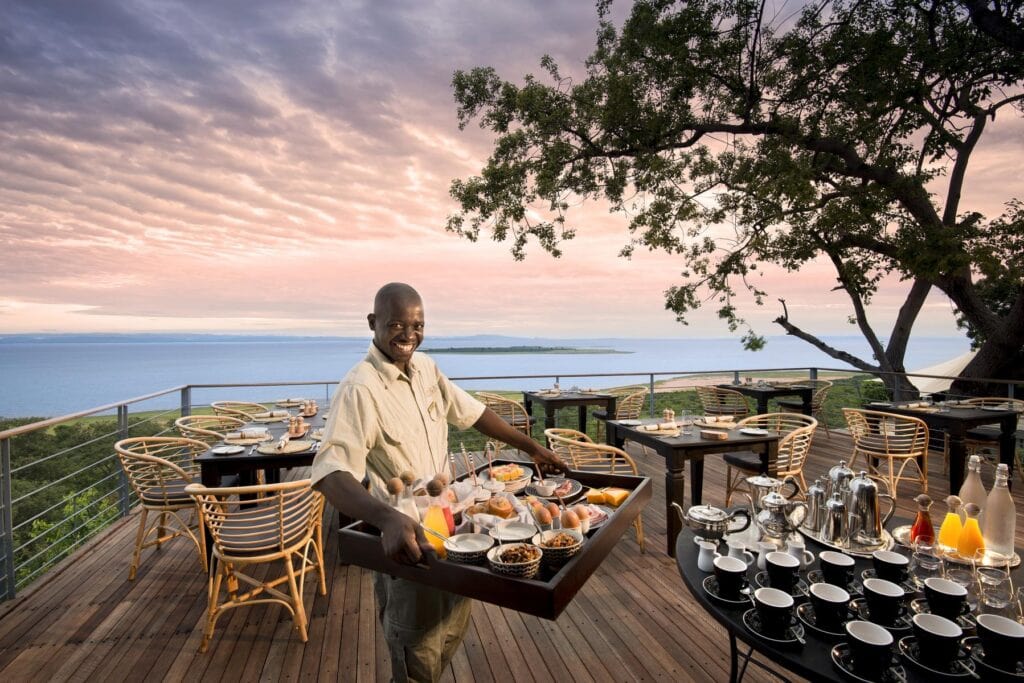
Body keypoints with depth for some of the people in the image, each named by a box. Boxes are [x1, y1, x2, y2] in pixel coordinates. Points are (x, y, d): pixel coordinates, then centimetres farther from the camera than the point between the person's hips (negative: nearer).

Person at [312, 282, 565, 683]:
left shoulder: (425, 368, -2)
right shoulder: (360, 388, -25)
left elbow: (470, 412, 8)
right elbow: (331, 472, -36)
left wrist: (531, 447, 7)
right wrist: (390, 520, -52)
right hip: (403, 536, -7)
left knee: (453, 631, 25)